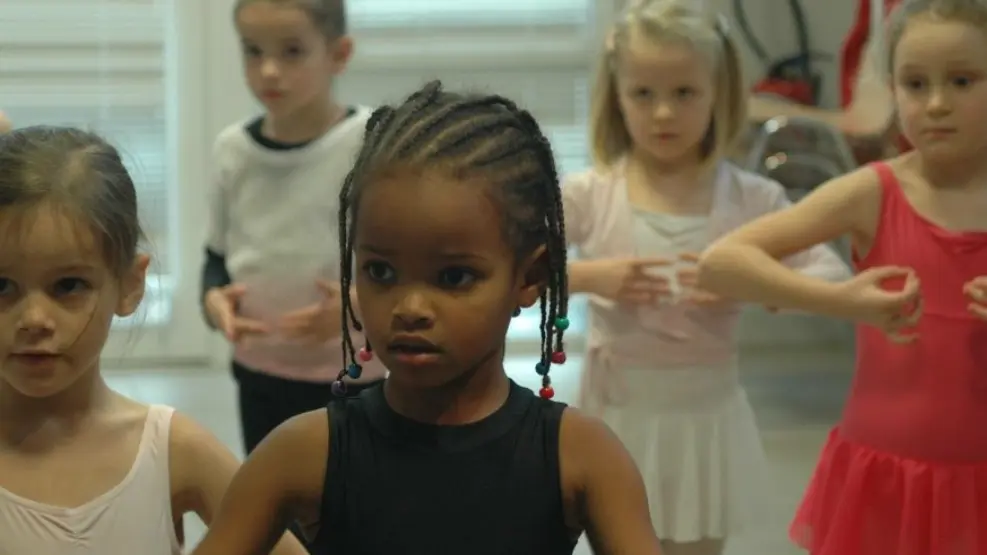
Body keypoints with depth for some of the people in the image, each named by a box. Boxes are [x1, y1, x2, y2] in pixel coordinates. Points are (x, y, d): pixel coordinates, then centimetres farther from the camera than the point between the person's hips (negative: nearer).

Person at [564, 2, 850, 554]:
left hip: (706, 418, 0)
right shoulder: (590, 194, -6)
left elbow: (836, 277, -8)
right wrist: (587, 276, -21)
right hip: (619, 416, 0)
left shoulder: (749, 198, -5)